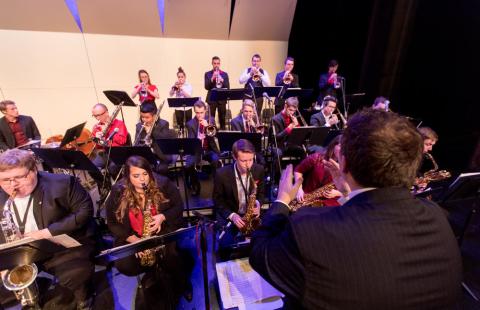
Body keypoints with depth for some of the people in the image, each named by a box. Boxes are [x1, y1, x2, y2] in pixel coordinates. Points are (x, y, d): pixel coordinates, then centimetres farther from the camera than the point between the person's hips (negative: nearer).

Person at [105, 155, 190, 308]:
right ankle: (159, 272, 5)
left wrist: (162, 217, -23)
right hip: (132, 237, 3)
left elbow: (178, 206, -3)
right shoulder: (118, 192, -6)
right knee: (123, 265, -22)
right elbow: (113, 223, 0)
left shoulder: (163, 183, -10)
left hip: (164, 232, -2)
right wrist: (133, 239, -14)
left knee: (170, 257, -27)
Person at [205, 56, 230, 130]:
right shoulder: (207, 74, 6)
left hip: (222, 99, 1)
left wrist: (222, 80, -16)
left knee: (222, 118, 3)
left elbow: (227, 87, 1)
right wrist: (212, 78, -18)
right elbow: (206, 87, -5)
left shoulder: (225, 74, 10)